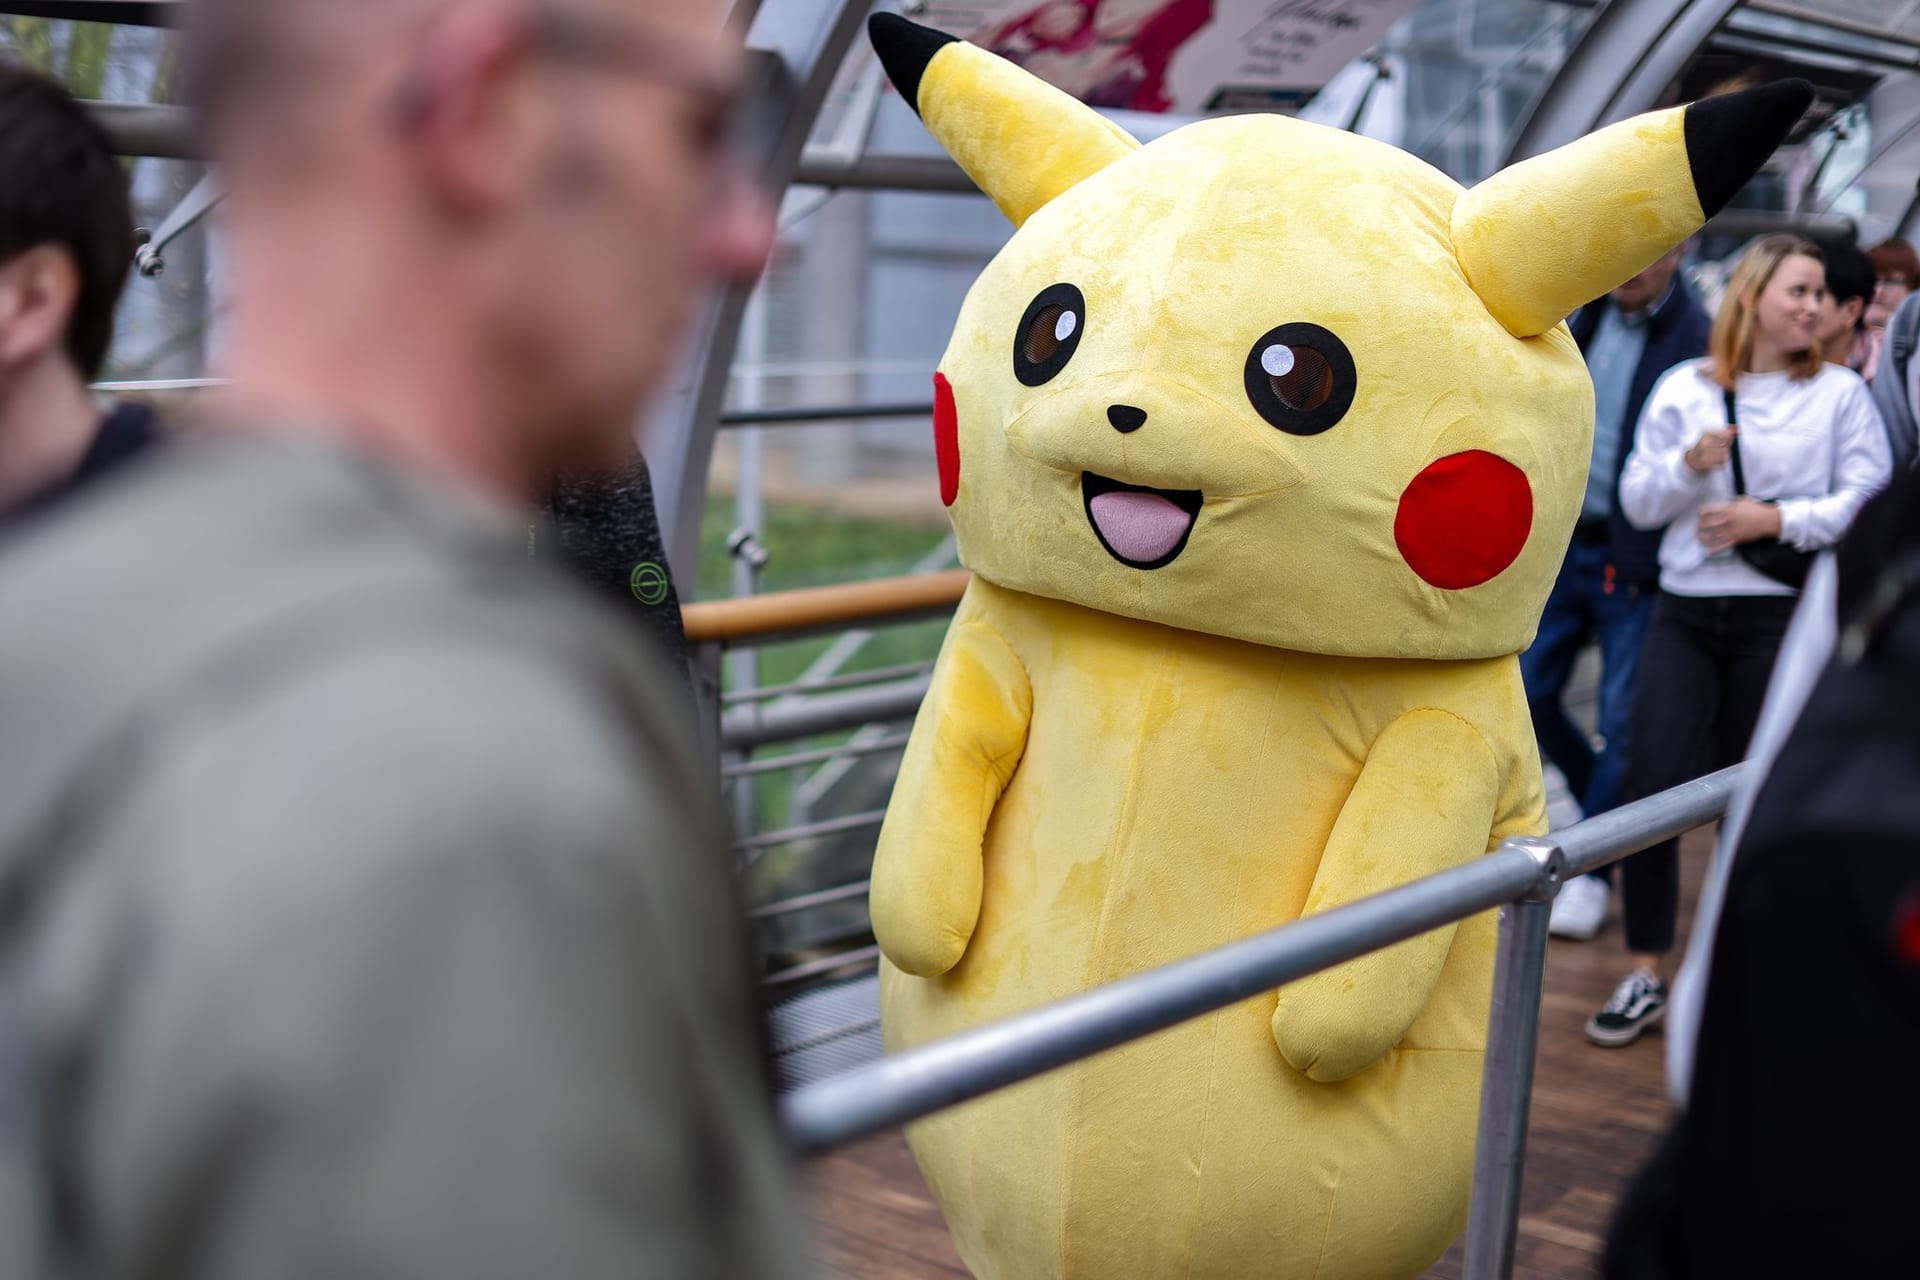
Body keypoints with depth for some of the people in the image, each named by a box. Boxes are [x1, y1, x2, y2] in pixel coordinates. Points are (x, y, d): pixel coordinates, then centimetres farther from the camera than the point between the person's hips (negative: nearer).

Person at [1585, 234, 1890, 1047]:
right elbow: (1637, 502, 7)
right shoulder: (1683, 388, 8)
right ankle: (1646, 976, 1)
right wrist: (1688, 464, -12)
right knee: (1652, 790, -9)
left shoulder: (1840, 394, 4)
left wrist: (1778, 518, -15)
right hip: (1685, 612, 1)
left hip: (1780, 618, -1)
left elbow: (1868, 501, -3)